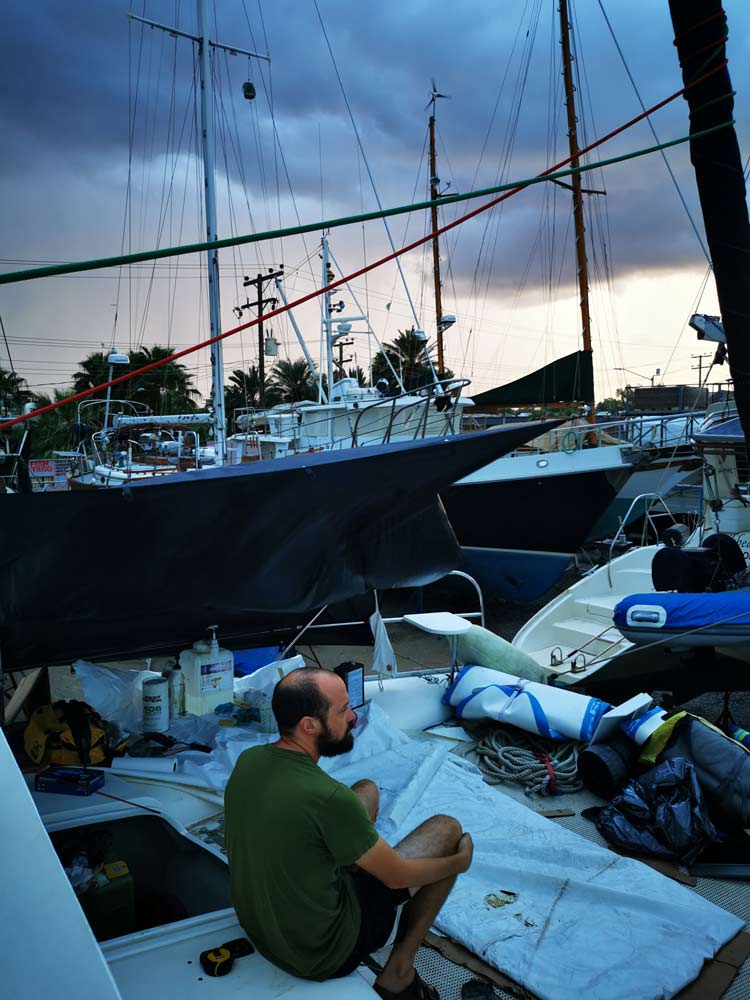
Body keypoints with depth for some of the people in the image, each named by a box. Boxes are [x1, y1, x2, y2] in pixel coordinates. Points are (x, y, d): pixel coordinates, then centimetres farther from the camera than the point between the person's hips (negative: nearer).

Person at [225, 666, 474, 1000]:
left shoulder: (247, 760, -10)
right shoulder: (329, 798, -32)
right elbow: (398, 876, -17)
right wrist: (459, 862, 2)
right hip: (326, 956, -7)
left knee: (367, 790, 17)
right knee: (448, 829, 2)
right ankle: (398, 972, 8)